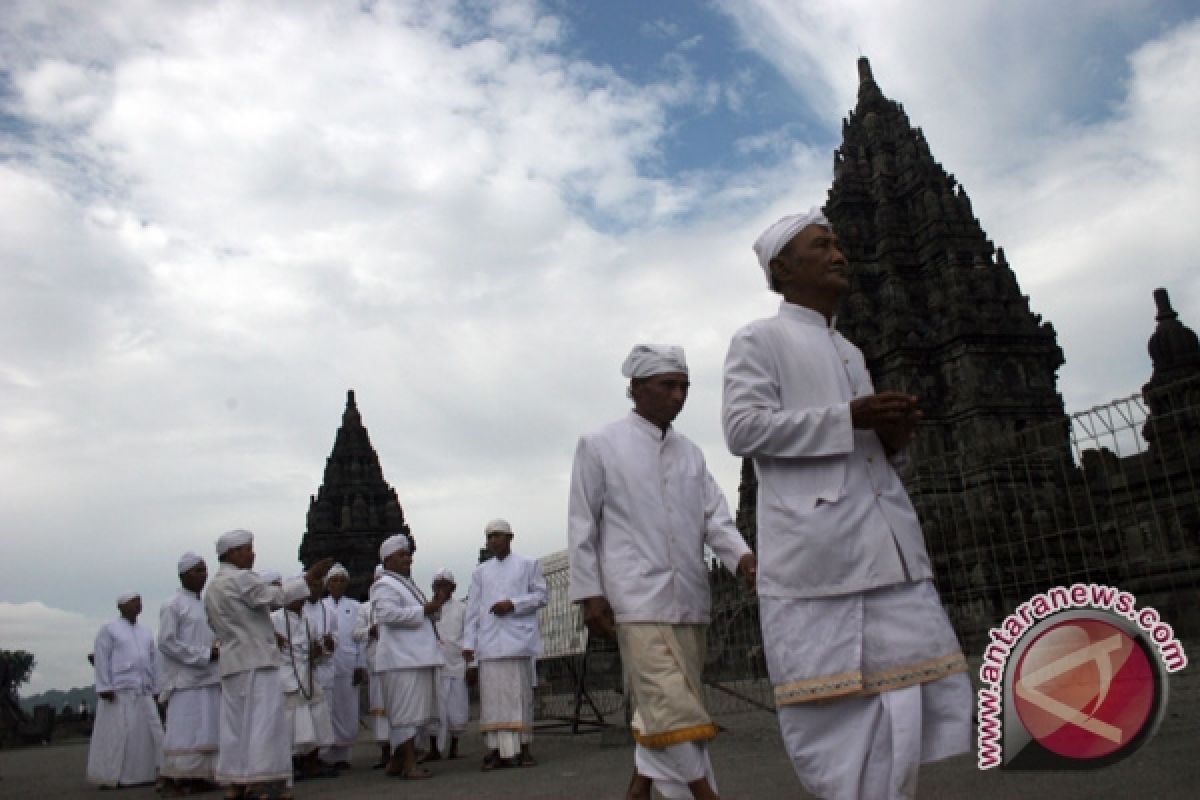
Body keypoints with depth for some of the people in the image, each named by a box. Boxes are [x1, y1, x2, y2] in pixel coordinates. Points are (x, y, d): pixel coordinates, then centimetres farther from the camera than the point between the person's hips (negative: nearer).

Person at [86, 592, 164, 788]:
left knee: (147, 732, 2)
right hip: (118, 691, -6)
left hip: (143, 693, 6)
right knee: (115, 733, -5)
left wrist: (154, 689, 11)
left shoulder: (145, 633, 18)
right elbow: (101, 660, -6)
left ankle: (143, 773, 7)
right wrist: (104, 688, -15)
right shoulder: (108, 630, 1)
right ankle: (108, 777, 2)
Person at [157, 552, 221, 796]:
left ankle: (198, 777, 7)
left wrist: (218, 651, 3)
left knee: (207, 731, 3)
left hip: (210, 679, 7)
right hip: (185, 679, -7)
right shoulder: (172, 606, -2)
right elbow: (166, 643, -10)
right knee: (184, 732, -9)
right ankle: (170, 780, -3)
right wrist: (204, 655, -13)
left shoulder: (206, 606, 18)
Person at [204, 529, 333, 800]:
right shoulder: (242, 578, -10)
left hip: (230, 663, 9)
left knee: (234, 723, 8)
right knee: (262, 720, -8)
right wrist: (308, 579, -16)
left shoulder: (212, 588, 19)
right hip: (257, 660, -9)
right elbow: (276, 595, -19)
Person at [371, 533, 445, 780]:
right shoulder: (384, 586, -7)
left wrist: (432, 608, 13)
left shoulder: (407, 584, 23)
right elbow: (389, 614, -23)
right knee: (406, 712, -8)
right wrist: (424, 610, -18)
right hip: (401, 659, -10)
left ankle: (396, 763, 19)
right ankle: (409, 764, -5)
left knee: (415, 713, 11)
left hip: (418, 657, 10)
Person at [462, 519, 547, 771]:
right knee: (492, 694, -2)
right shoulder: (480, 571, 18)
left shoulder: (528, 565, 11)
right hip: (489, 641, 2)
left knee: (520, 692, -3)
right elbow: (472, 608, 13)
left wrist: (513, 604, -10)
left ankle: (523, 748, 2)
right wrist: (468, 642, 5)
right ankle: (497, 749, 0)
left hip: (517, 638, -2)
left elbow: (540, 595, 4)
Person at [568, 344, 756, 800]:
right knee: (672, 707, -12)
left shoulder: (691, 452, 14)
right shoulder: (599, 446, 1)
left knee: (660, 708, 11)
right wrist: (590, 595, -7)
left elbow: (713, 515, 7)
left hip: (689, 599, 6)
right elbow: (582, 526, 0)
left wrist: (742, 557, -12)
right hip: (638, 599, -5)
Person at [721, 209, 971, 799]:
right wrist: (850, 418, -14)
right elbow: (742, 427, -10)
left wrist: (894, 436, 6)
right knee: (839, 706, -5)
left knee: (910, 687, 3)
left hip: (888, 545, 7)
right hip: (815, 548, -7)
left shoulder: (850, 353, 27)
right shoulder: (759, 340, 5)